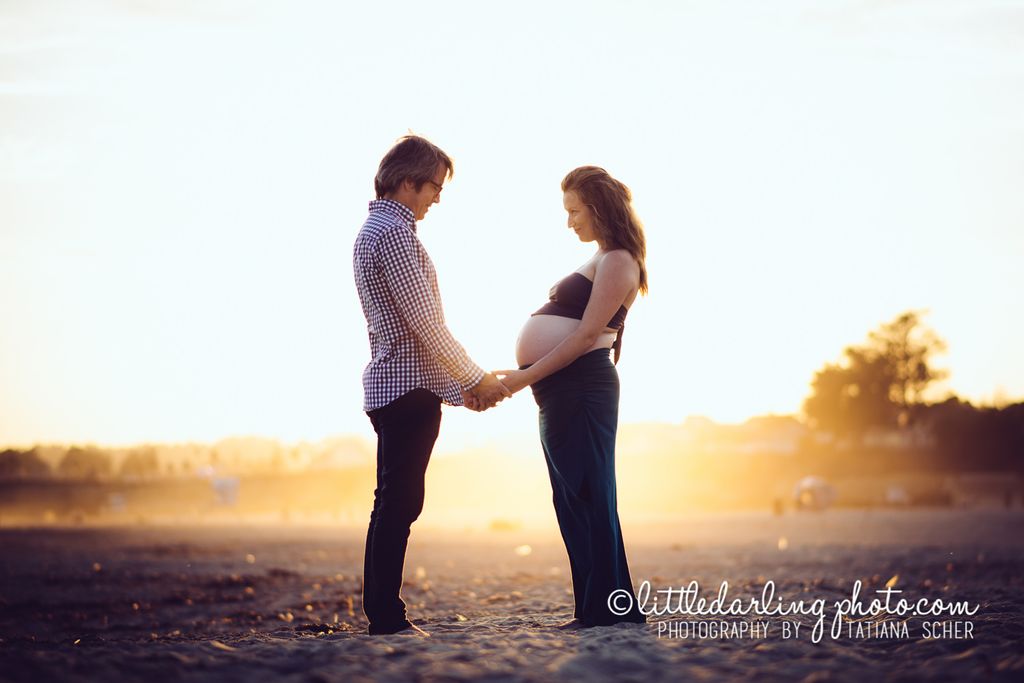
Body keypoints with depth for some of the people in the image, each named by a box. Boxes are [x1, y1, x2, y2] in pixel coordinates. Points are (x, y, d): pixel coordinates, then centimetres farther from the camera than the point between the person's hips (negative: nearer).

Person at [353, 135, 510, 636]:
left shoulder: (372, 229, 21)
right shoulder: (395, 231, -12)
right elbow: (425, 322, -16)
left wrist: (458, 387, 18)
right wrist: (476, 379, -6)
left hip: (388, 384, 10)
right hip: (409, 388, -10)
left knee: (394, 505, 11)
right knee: (398, 505, -9)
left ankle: (383, 616, 13)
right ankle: (387, 619, -8)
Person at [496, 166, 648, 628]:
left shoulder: (617, 261, -9)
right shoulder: (601, 262, 23)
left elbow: (587, 334, -17)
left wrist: (526, 376, -18)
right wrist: (529, 378, 17)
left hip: (580, 388, -11)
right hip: (561, 394, 11)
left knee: (587, 498, -9)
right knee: (572, 501, 10)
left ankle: (604, 610, -6)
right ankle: (593, 608, 14)